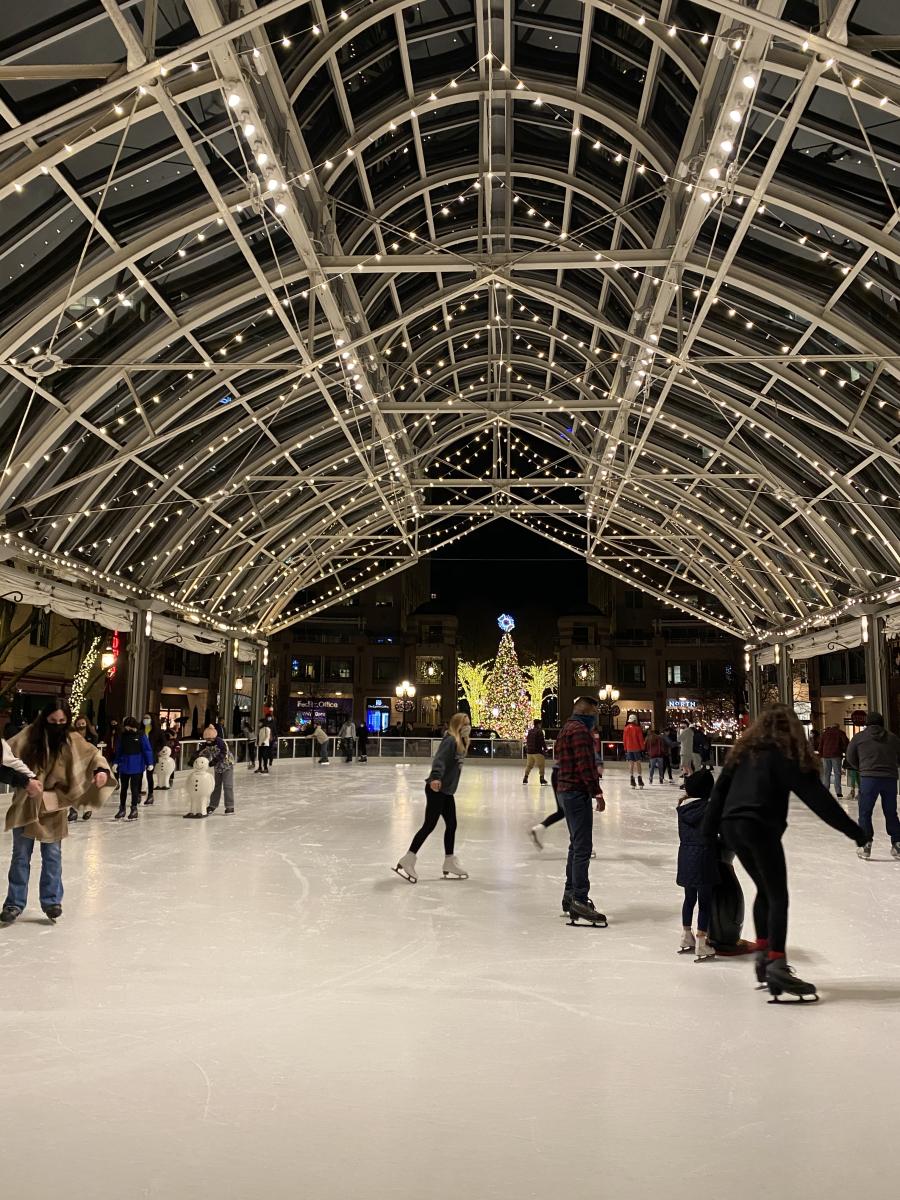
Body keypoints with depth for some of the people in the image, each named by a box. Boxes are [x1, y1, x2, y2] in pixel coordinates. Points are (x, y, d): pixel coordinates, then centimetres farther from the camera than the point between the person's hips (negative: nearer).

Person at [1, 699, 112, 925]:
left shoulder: (71, 741, -3)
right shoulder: (29, 735, -8)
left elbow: (93, 753, 4)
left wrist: (101, 769, -17)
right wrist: (25, 780, -26)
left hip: (54, 807, 1)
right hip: (26, 805, -1)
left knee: (53, 856, 8)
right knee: (21, 856, 9)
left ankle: (51, 901, 21)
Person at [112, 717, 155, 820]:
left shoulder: (141, 735, -9)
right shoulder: (122, 735, 3)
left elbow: (147, 749, -8)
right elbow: (118, 750, 10)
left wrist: (149, 763, -10)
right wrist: (116, 762, 6)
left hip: (137, 766, -4)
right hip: (124, 764, 4)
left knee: (134, 787, 3)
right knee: (123, 787, 11)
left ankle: (134, 809, 12)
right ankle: (122, 808, 21)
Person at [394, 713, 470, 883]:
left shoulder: (461, 743, 11)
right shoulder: (450, 740, -16)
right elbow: (439, 760, -30)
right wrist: (435, 777, -45)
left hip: (447, 791, 9)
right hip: (436, 789, -9)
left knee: (451, 825, 12)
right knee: (429, 825, -6)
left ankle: (450, 865, 21)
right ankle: (406, 862, 1)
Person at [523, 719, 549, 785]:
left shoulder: (529, 731, 11)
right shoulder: (539, 731, -10)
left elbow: (526, 741, 17)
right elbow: (542, 741, -12)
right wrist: (545, 748, 0)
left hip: (529, 752, 7)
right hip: (538, 752, -7)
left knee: (529, 765, 15)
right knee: (541, 766, 1)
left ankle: (525, 778, 16)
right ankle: (542, 778, -3)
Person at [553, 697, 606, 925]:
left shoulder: (566, 729, 19)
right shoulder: (579, 730, -14)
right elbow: (585, 765, -21)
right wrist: (597, 792, -18)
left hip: (566, 791, 11)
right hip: (578, 793, -11)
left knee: (576, 844, 19)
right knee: (582, 848, -9)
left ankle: (570, 893, 27)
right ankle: (579, 900, -8)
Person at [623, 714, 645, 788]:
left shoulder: (626, 728, 4)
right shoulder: (637, 728, -8)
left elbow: (624, 740, 8)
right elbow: (641, 739, -7)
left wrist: (625, 749, 16)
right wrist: (642, 748, 1)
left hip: (629, 749, 3)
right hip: (637, 748, -3)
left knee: (631, 763, 5)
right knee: (638, 763, 1)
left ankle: (632, 778, 1)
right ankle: (639, 778, -2)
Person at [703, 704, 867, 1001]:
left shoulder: (743, 751, 17)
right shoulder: (786, 754, 0)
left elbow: (719, 791, 16)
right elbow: (816, 797, -6)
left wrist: (708, 830, 18)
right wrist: (852, 830, -4)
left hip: (731, 826, 7)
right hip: (760, 828, -6)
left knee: (764, 890, 21)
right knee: (778, 897, -1)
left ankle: (762, 955, 24)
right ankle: (776, 968, -8)